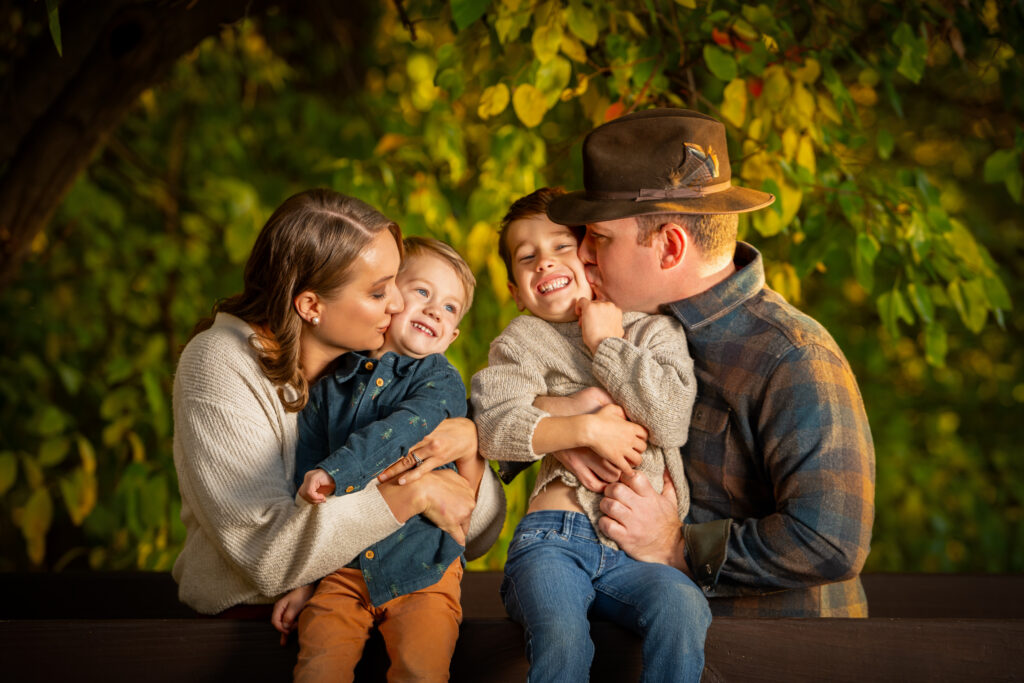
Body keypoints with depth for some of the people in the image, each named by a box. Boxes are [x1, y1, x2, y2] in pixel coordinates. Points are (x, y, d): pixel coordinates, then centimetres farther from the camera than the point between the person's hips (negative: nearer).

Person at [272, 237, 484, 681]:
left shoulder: (441, 382, -2)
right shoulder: (329, 386, 7)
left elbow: (402, 430, -24)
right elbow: (306, 492, 9)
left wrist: (334, 471, -37)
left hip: (421, 566, -2)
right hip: (344, 567, 2)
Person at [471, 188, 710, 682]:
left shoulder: (654, 330, 16)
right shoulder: (524, 341, 15)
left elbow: (672, 422, -1)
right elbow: (494, 427, -2)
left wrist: (608, 344, 3)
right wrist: (588, 429, -10)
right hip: (556, 534, -1)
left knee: (682, 607, -32)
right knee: (560, 634, -33)